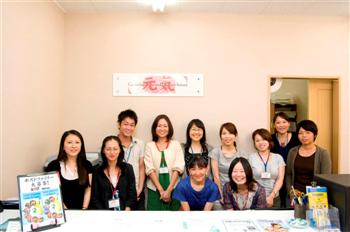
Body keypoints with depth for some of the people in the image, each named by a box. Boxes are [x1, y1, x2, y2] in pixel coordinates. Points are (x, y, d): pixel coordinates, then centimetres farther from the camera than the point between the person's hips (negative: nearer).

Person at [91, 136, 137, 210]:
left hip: (124, 210, 1)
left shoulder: (128, 168, 7)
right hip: (104, 209, 0)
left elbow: (132, 195, 5)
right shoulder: (98, 171, 6)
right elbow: (95, 198, 5)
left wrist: (127, 209, -8)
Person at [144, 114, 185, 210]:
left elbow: (178, 168, -3)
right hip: (154, 189, 0)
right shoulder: (149, 145, 3)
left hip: (173, 189, 0)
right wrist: (161, 190, -10)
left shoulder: (176, 144, 4)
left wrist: (169, 190, -10)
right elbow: (150, 170, -4)